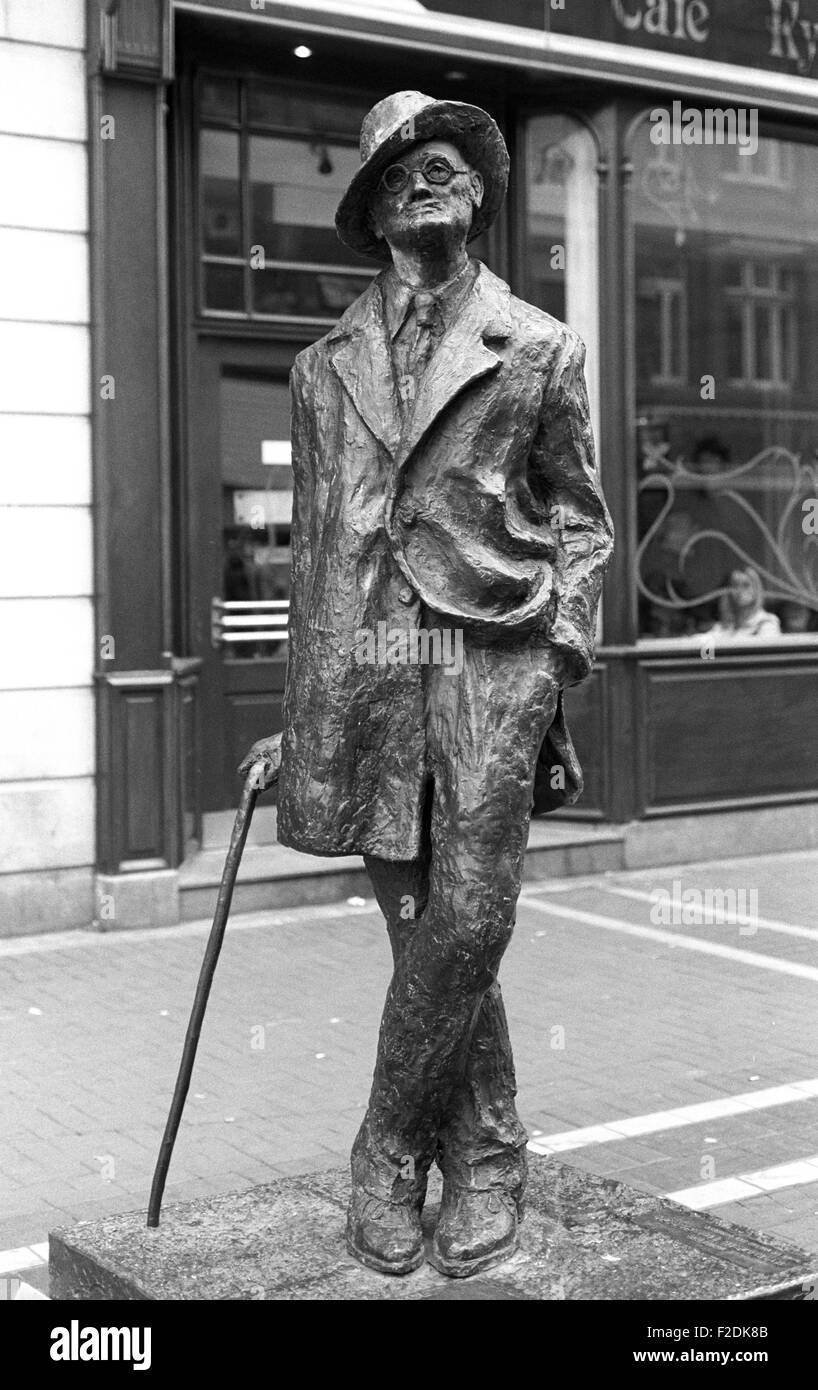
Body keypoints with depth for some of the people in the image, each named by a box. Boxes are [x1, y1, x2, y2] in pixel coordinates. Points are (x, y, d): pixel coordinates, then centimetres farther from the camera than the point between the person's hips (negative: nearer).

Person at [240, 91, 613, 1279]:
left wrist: (559, 659, -2)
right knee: (426, 935, 4)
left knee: (465, 930, -9)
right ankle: (485, 1167, 19)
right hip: (363, 671, 2)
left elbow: (582, 523, 12)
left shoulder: (540, 350, 9)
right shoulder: (326, 367, 15)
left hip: (490, 662, -2)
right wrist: (298, 717, 15)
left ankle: (388, 1153, 11)